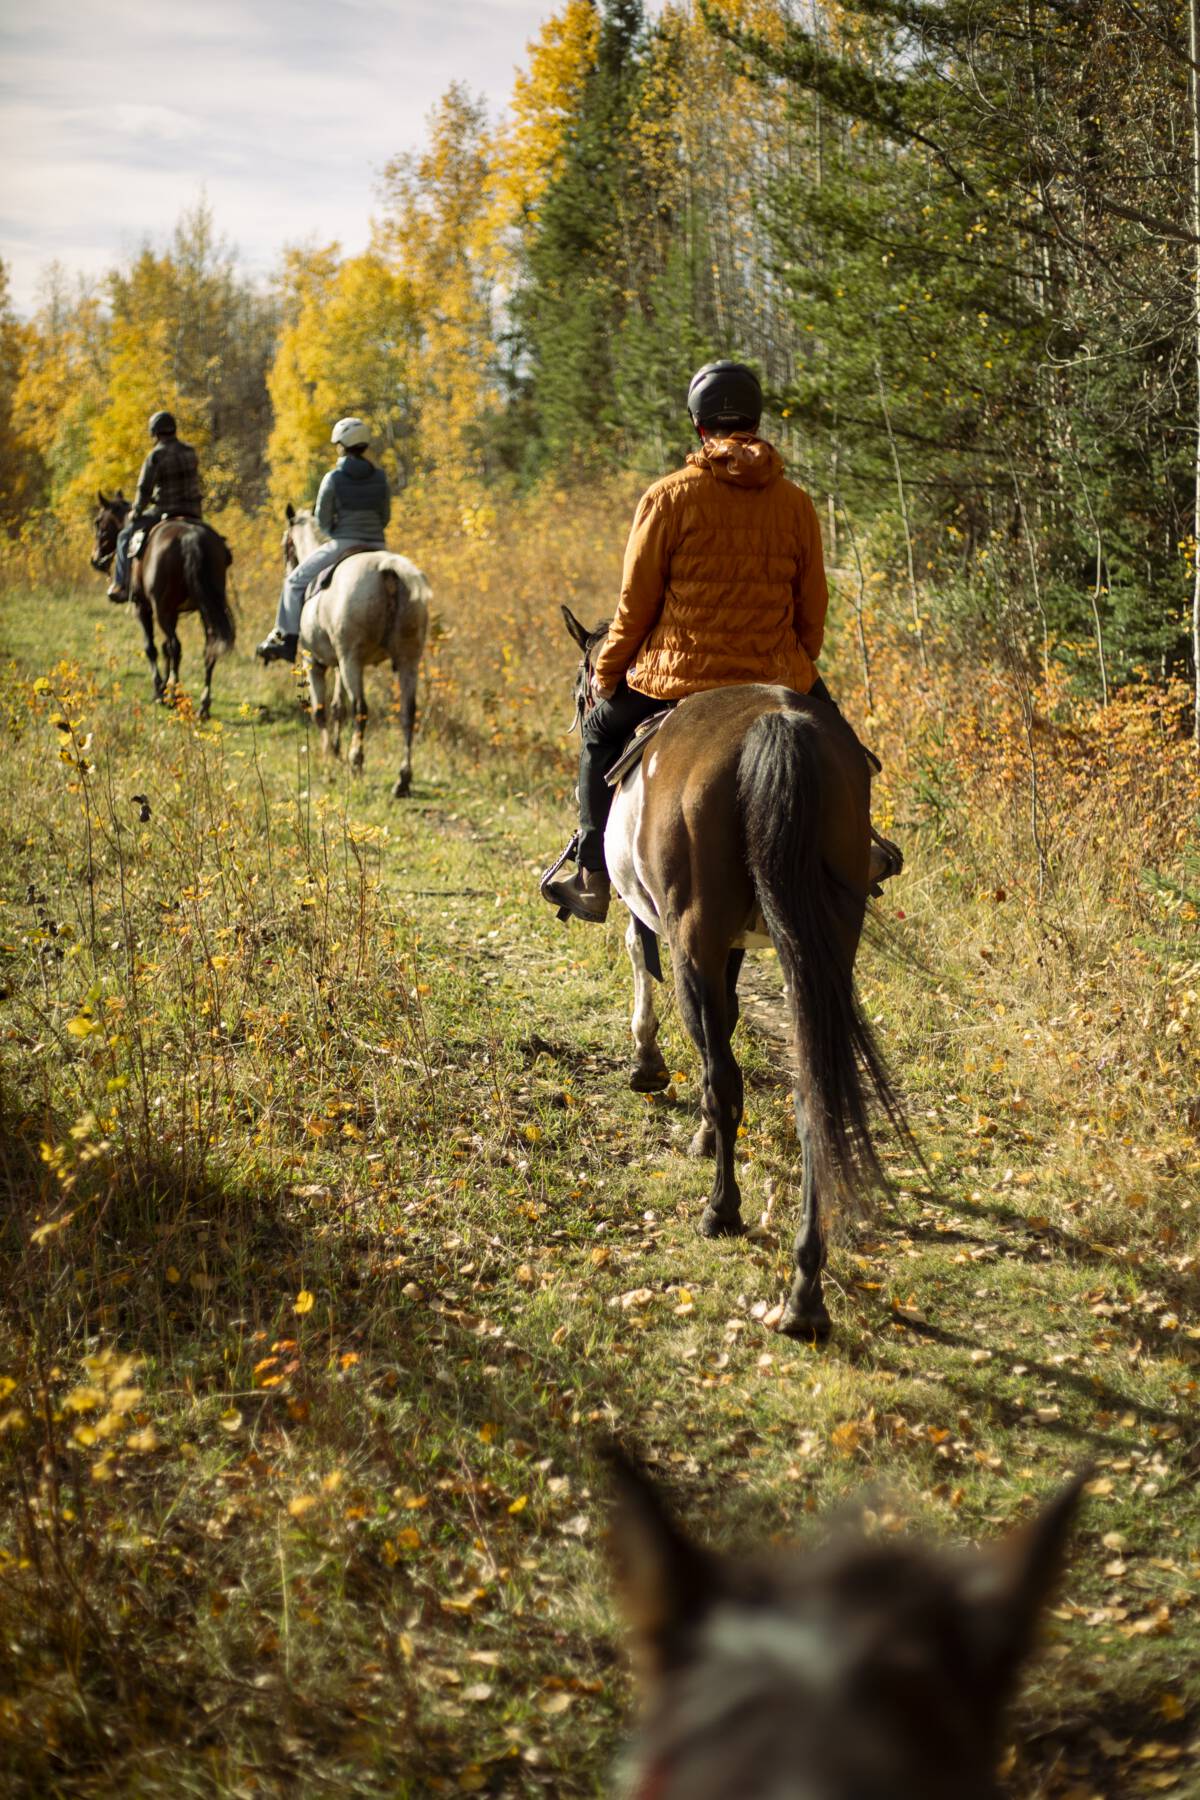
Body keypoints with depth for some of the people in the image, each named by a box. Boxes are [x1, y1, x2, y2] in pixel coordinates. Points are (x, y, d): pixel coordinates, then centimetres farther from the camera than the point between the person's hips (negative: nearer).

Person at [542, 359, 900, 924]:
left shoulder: (668, 497, -8)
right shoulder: (796, 503, 1)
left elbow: (635, 604, -4)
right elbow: (812, 607, 7)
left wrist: (605, 674, 10)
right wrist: (798, 666, 25)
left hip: (677, 677, -2)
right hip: (776, 678, 2)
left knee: (600, 734, 25)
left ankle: (593, 878, 23)